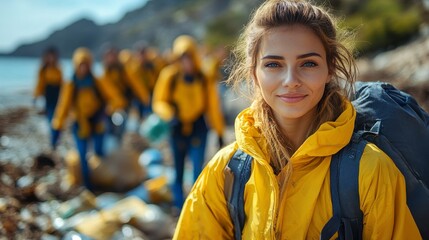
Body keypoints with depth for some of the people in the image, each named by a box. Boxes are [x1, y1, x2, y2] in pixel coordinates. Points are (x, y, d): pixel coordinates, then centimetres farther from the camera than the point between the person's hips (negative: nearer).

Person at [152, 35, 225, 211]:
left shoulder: (204, 77, -3)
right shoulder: (169, 76, -5)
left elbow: (213, 105, 4)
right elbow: (159, 102, 0)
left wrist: (219, 130, 6)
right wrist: (169, 114, -20)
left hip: (198, 127, -1)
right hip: (177, 128, 1)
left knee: (198, 167, -10)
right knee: (178, 169, 9)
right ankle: (178, 205, 24)